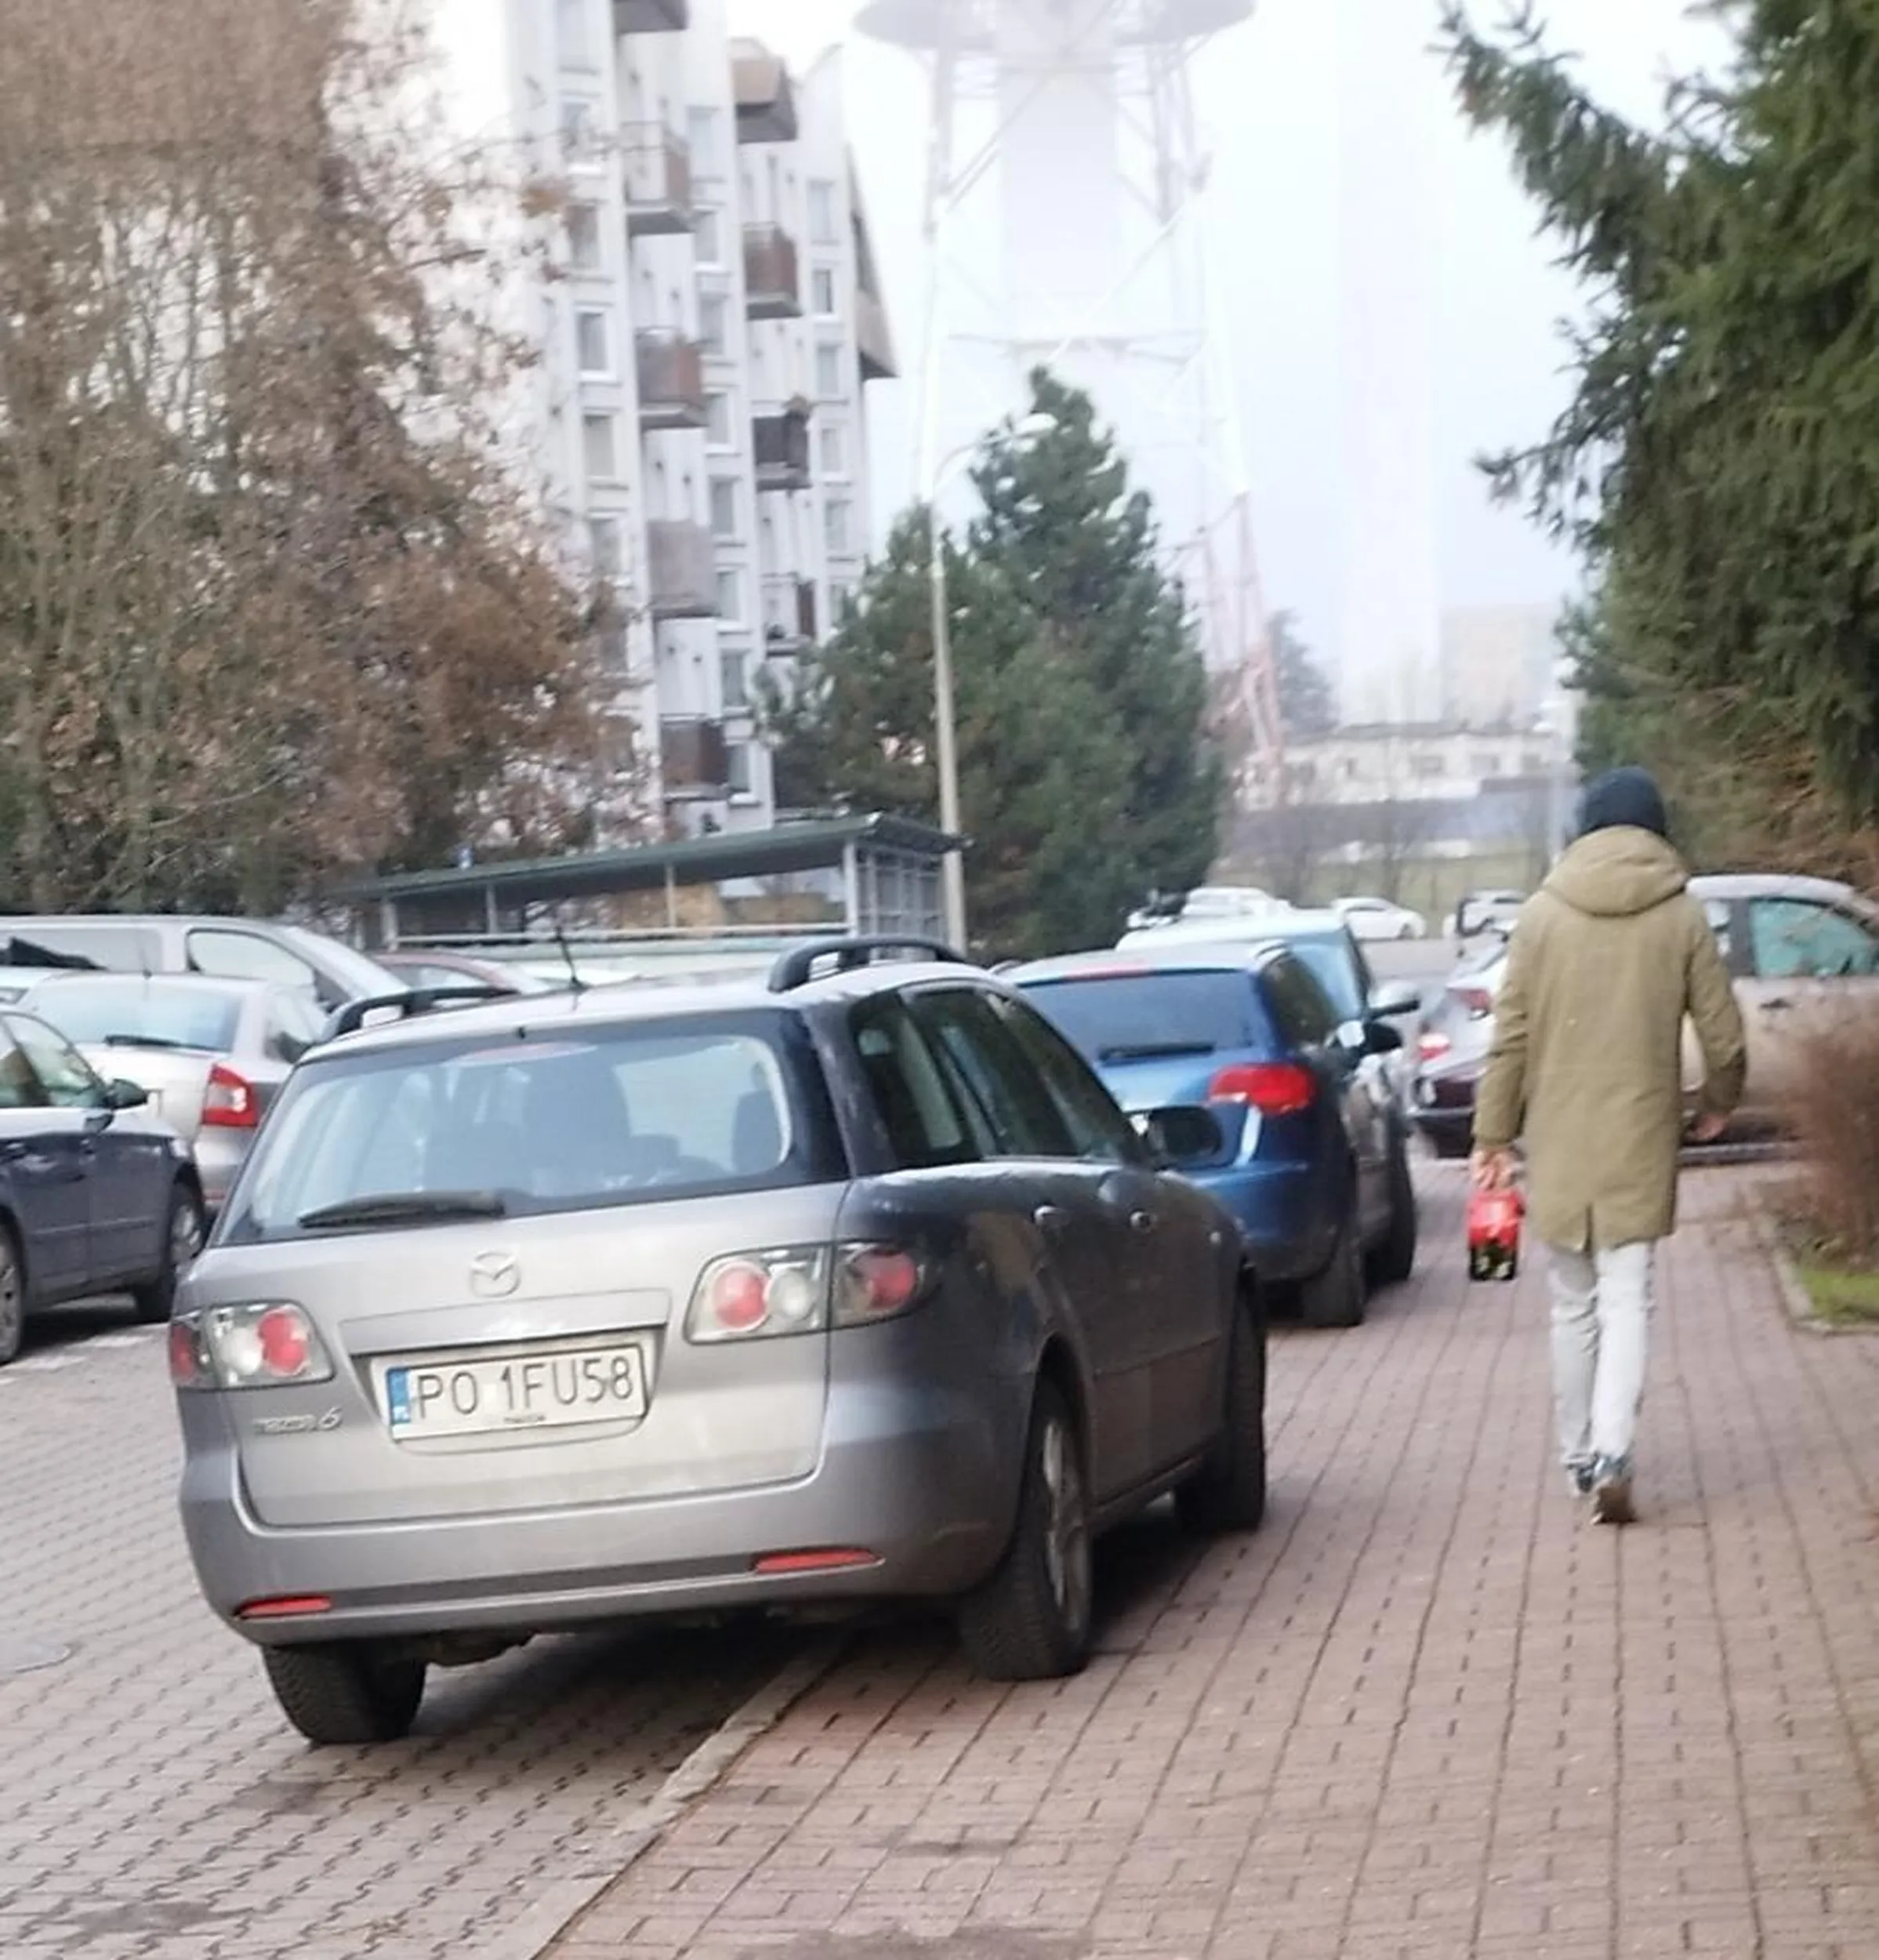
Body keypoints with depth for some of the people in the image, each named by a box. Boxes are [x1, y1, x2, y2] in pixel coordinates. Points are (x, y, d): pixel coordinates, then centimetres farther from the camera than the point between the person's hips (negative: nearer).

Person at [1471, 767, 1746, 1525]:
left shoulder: (1542, 915, -2)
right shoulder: (1681, 918, -3)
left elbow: (1511, 1035, -2)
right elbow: (1724, 1037, 0)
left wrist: (1494, 1134, 5)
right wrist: (1717, 1106, 19)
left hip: (1559, 1142, 1)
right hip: (1640, 1140, -1)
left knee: (1573, 1303, 14)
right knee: (1626, 1299, -2)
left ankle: (1580, 1456, 20)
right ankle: (1611, 1454, -18)